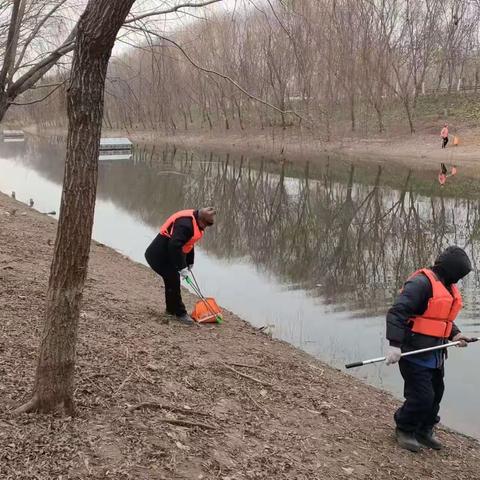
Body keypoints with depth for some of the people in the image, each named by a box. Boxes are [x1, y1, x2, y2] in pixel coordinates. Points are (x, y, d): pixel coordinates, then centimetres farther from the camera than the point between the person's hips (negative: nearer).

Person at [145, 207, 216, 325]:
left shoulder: (194, 222, 4)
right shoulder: (185, 223, -29)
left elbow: (189, 243, 17)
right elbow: (175, 246, -34)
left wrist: (189, 263, 19)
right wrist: (181, 268, -29)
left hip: (167, 255, 10)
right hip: (159, 256, -10)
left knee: (172, 280, 18)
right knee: (173, 281, -8)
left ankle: (171, 308, 32)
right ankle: (180, 313, 1)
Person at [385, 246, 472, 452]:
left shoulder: (448, 287, 13)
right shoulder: (421, 283, -18)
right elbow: (397, 312, -25)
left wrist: (454, 334, 6)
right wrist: (395, 344, -31)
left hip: (435, 355, 9)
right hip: (415, 355, -9)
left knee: (435, 395, 15)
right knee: (421, 397, -7)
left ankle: (424, 431, 33)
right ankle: (404, 430, 16)